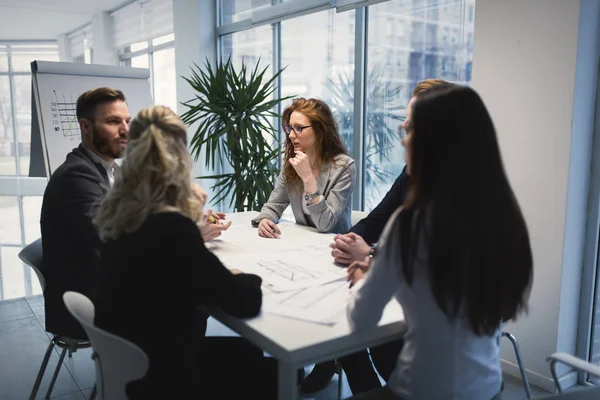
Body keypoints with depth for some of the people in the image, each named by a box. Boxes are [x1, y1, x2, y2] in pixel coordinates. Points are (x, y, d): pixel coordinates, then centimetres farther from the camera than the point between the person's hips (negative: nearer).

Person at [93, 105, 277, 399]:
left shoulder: (120, 211, -5)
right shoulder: (170, 227, -30)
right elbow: (246, 300, -23)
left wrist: (189, 215, 14)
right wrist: (243, 278, -4)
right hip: (158, 375, -8)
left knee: (248, 353, 24)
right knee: (278, 372, 11)